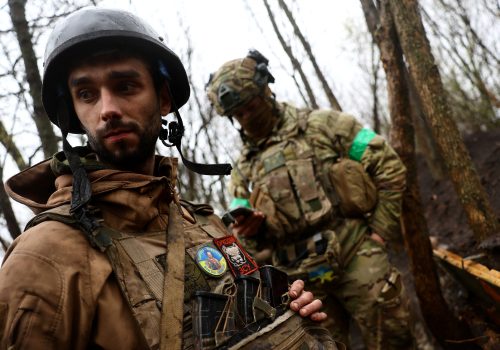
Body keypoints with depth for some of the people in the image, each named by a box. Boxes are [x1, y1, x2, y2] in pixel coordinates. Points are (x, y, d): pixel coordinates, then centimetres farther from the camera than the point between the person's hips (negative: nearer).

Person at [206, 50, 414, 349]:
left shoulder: (322, 125, 3)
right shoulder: (244, 168, 13)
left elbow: (389, 166, 1)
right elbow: (248, 241, 15)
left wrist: (381, 230, -2)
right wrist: (251, 228, -9)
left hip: (356, 256, -2)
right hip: (303, 280, 3)